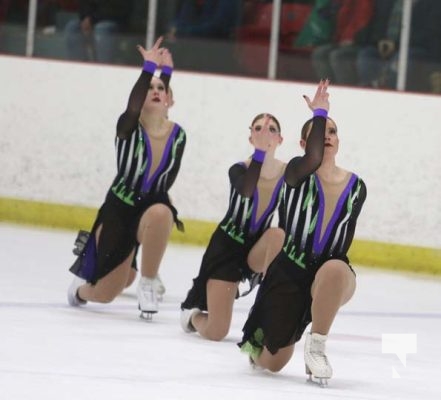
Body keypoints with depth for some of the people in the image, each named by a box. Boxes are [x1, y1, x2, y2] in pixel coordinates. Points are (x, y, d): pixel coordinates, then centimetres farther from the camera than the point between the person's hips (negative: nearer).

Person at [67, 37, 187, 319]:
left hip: (153, 207, 1)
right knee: (105, 294, 0)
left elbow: (168, 178, 5)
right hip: (119, 210, -1)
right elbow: (133, 105, -36)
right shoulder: (128, 128, -16)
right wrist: (150, 67, -37)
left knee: (160, 214, -40)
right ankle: (84, 285, 39)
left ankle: (149, 281, -19)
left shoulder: (178, 135, -6)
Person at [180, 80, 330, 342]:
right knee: (215, 333, -8)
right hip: (228, 246, -2)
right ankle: (193, 316, 30)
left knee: (277, 234, -36)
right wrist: (259, 151, -54)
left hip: (257, 250, 2)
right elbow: (246, 190, -42)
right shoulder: (239, 171, -16)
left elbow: (314, 160, -34)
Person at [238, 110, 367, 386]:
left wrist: (335, 273, -2)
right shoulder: (297, 174, -7)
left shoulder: (356, 187, 2)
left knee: (335, 271, -41)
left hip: (329, 276, 1)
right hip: (288, 272, -1)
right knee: (272, 364, 1)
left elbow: (346, 236, 10)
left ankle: (317, 347, -24)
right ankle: (257, 341, 41)